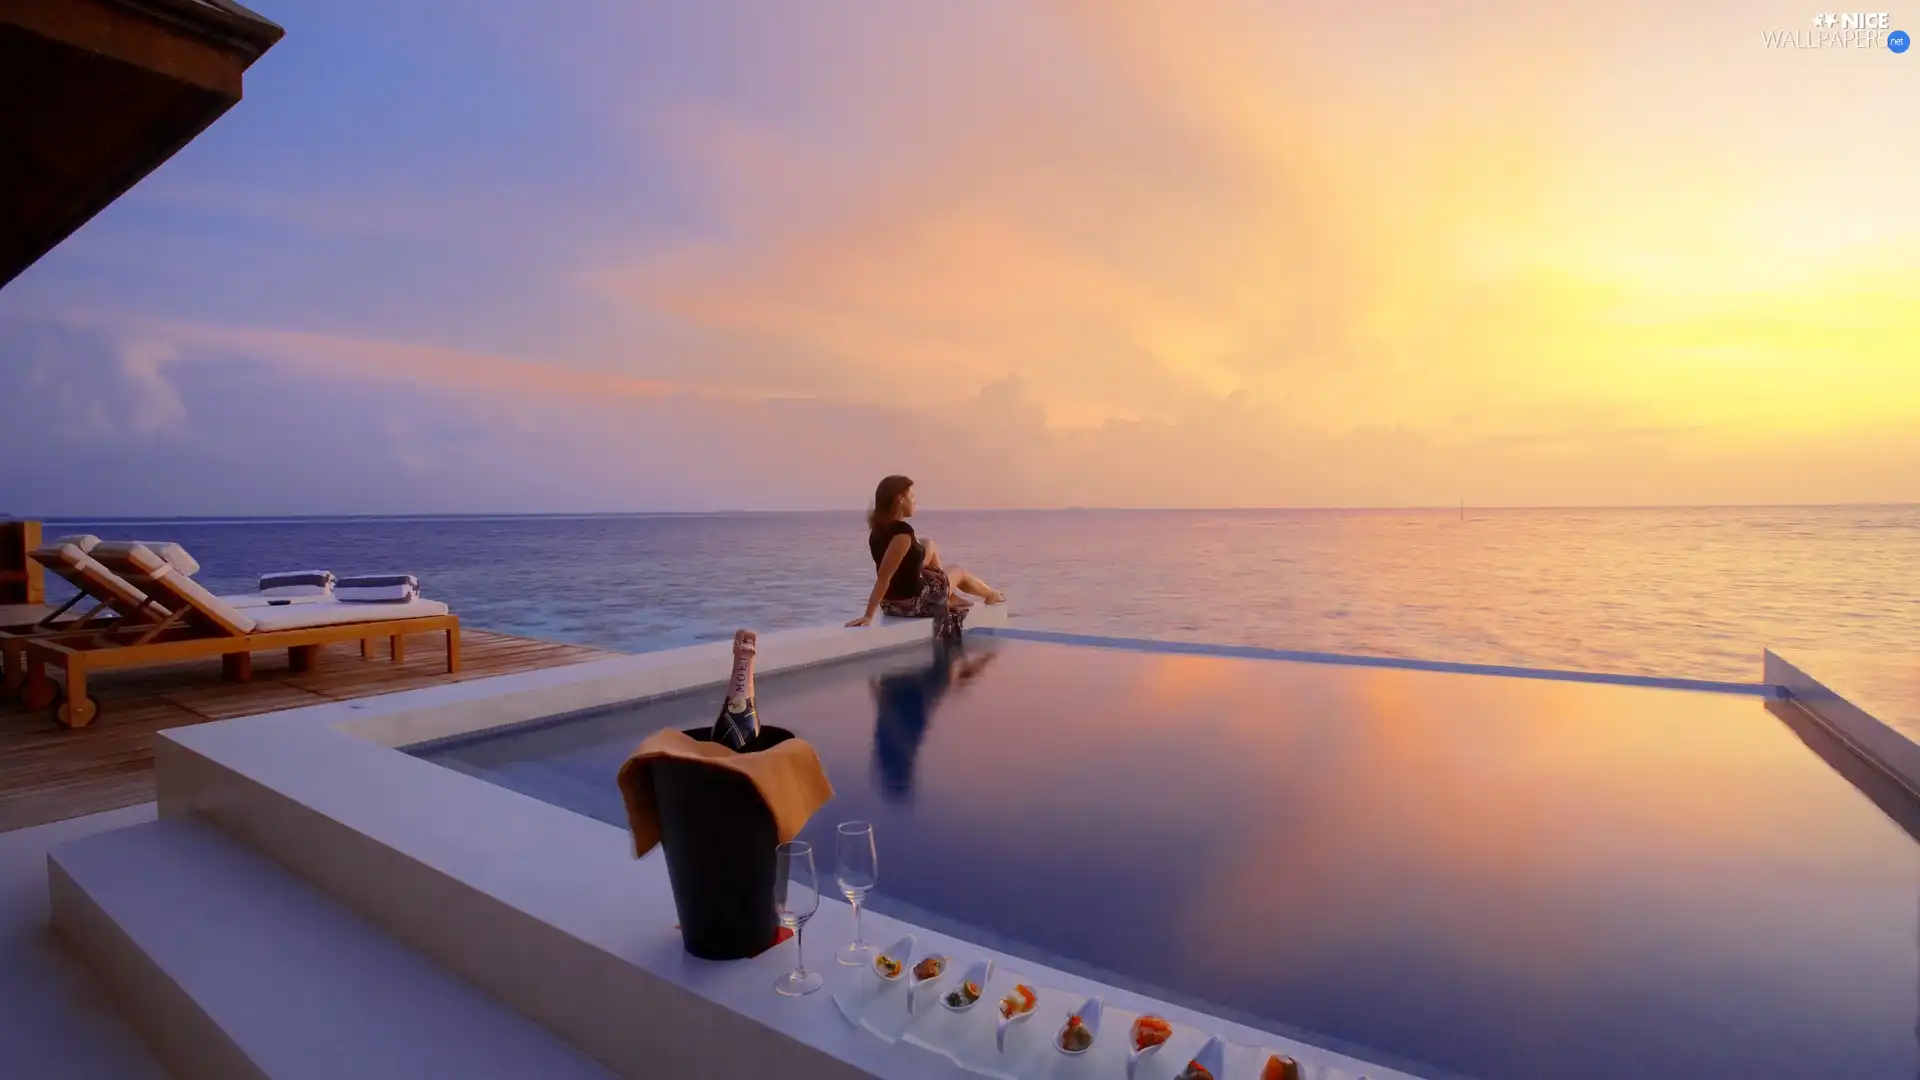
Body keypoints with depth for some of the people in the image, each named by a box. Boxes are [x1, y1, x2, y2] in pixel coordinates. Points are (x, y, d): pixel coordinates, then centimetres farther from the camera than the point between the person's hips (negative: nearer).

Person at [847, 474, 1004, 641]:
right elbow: (884, 577, -31)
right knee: (959, 573, 21)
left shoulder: (879, 529, -1)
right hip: (911, 603, -8)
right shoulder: (902, 532, -28)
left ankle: (952, 598, 35)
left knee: (928, 545, 25)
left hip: (891, 601, 8)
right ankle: (991, 595, 53)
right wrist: (868, 616, -30)